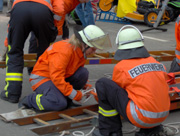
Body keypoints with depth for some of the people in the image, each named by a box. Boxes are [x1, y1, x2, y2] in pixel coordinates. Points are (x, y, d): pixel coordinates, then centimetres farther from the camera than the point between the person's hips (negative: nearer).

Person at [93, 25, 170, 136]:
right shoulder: (158, 63, 10)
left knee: (102, 83, 1)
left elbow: (115, 89, 12)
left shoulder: (121, 67, -4)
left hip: (142, 118, -6)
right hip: (163, 116, 6)